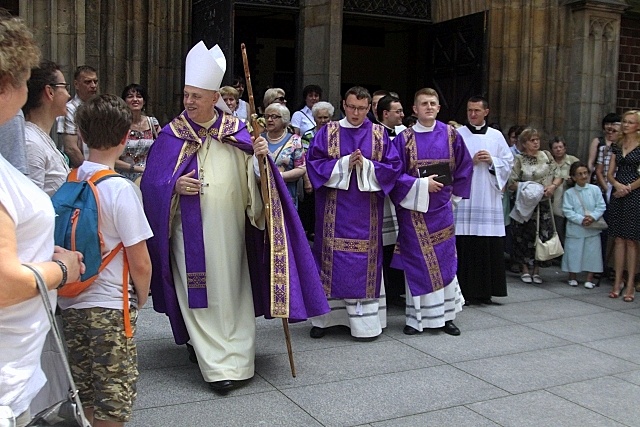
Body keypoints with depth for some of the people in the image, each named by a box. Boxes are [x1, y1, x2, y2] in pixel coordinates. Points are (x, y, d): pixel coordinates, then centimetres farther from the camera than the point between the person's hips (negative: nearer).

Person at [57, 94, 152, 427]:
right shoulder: (121, 189, -17)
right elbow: (140, 264, -15)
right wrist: (141, 298, 3)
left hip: (70, 302, 6)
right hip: (111, 306, -6)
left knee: (81, 394, 19)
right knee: (114, 399, 7)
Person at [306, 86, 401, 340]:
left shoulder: (379, 134, 6)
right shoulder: (328, 132, 4)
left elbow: (393, 166, 1)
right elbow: (314, 163, -3)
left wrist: (366, 166, -14)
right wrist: (344, 163, -14)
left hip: (366, 211, 0)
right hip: (334, 209, 0)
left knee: (364, 261, 2)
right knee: (332, 257, 3)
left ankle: (365, 320, 10)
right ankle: (325, 317, 13)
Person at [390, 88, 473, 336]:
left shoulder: (451, 135, 4)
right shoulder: (404, 138, -3)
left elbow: (463, 167, 13)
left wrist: (453, 193, 9)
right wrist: (421, 184, -15)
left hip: (441, 208, 2)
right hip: (413, 208, -2)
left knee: (444, 259, 5)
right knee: (416, 261, 1)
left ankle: (445, 315, 17)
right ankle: (417, 318, 11)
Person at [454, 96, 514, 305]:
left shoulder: (496, 136, 13)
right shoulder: (457, 134, 5)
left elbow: (509, 162, 11)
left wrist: (491, 160, -6)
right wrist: (470, 161, -11)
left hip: (488, 200, 2)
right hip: (463, 198, -2)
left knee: (489, 246, 1)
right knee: (464, 245, -5)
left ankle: (485, 290, 11)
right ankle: (465, 291, 4)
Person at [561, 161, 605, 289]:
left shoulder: (595, 190, 1)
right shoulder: (569, 193, -2)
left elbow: (601, 206, -1)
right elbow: (568, 211, -8)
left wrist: (593, 217, -17)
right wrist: (581, 220, -18)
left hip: (593, 229, 1)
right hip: (575, 229, -1)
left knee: (592, 252, 4)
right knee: (574, 253, 5)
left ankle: (589, 279, 15)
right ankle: (572, 277, 21)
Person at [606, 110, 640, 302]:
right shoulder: (617, 145, 13)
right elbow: (610, 173, 10)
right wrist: (617, 184, -8)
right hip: (617, 195, 5)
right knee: (619, 239, 6)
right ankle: (618, 282, 11)